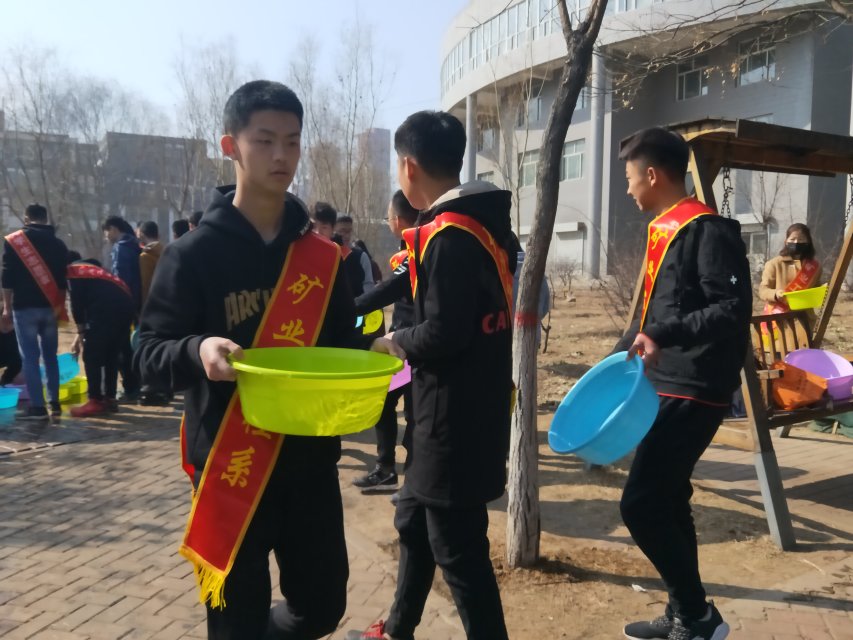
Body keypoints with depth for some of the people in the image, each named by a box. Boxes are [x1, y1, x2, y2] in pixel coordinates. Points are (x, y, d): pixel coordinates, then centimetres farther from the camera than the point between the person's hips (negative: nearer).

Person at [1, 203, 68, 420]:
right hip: (50, 308, 4)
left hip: (24, 307, -4)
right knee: (50, 356, 12)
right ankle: (55, 403, 12)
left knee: (30, 358, -2)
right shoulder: (58, 243, 10)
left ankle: (37, 407, -4)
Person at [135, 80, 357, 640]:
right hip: (229, 466, -3)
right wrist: (198, 351, -26)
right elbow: (150, 352, -5)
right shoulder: (195, 253, -6)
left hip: (310, 460, 4)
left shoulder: (322, 256, 5)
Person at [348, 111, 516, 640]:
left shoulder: (449, 236, -20)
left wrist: (395, 342, -6)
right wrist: (410, 338, 12)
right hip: (470, 410, 10)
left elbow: (442, 334, -24)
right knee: (414, 522, 23)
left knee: (458, 549, 3)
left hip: (455, 421, -10)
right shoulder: (483, 226, 10)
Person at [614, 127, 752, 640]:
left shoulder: (707, 230, -14)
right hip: (666, 386, 9)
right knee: (667, 501, 15)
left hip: (694, 391, -9)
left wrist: (665, 336, -32)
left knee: (641, 504, -10)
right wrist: (619, 356, 21)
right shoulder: (665, 231, 13)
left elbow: (734, 311, -22)